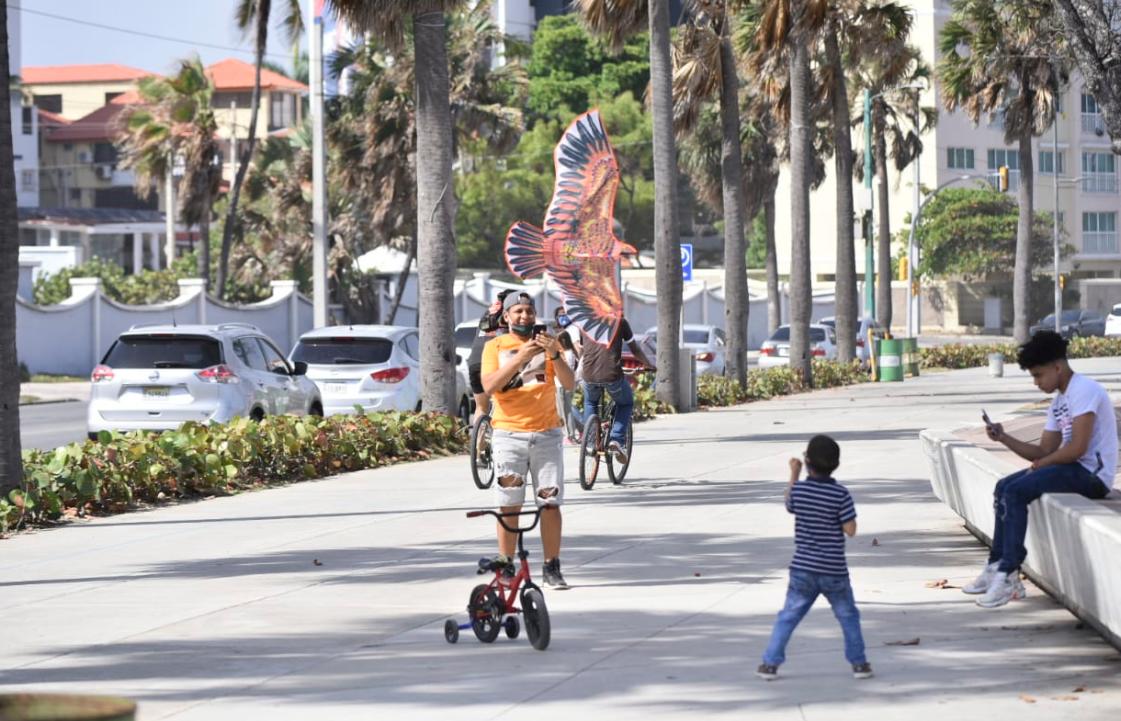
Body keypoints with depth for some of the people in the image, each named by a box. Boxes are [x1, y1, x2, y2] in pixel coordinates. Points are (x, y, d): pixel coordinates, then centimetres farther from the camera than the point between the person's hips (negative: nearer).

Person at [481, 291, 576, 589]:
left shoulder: (547, 343, 9)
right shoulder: (495, 346, 5)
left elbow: (569, 384, -1)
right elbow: (489, 386, -10)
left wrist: (554, 354, -17)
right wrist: (520, 357, -20)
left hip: (547, 433, 1)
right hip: (508, 434, -1)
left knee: (550, 503, -1)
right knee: (509, 505, -3)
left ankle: (552, 568, 4)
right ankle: (505, 567, 3)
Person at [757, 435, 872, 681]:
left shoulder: (798, 489, -5)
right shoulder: (841, 494, -13)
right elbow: (850, 529, -11)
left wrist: (794, 475, 27)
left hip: (802, 569, 2)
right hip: (834, 571, -2)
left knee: (788, 616, 9)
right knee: (848, 617, 14)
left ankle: (770, 663, 6)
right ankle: (859, 663, 15)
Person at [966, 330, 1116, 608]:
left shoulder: (1084, 391, -14)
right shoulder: (1060, 401, 18)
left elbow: (1077, 447, -22)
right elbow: (1043, 450, 14)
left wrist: (1042, 463, -7)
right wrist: (1004, 438, 3)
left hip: (1091, 473, -10)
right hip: (1074, 469, 10)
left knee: (1015, 491, -20)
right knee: (1003, 488, 8)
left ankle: (1008, 574, -20)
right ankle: (997, 567, 8)